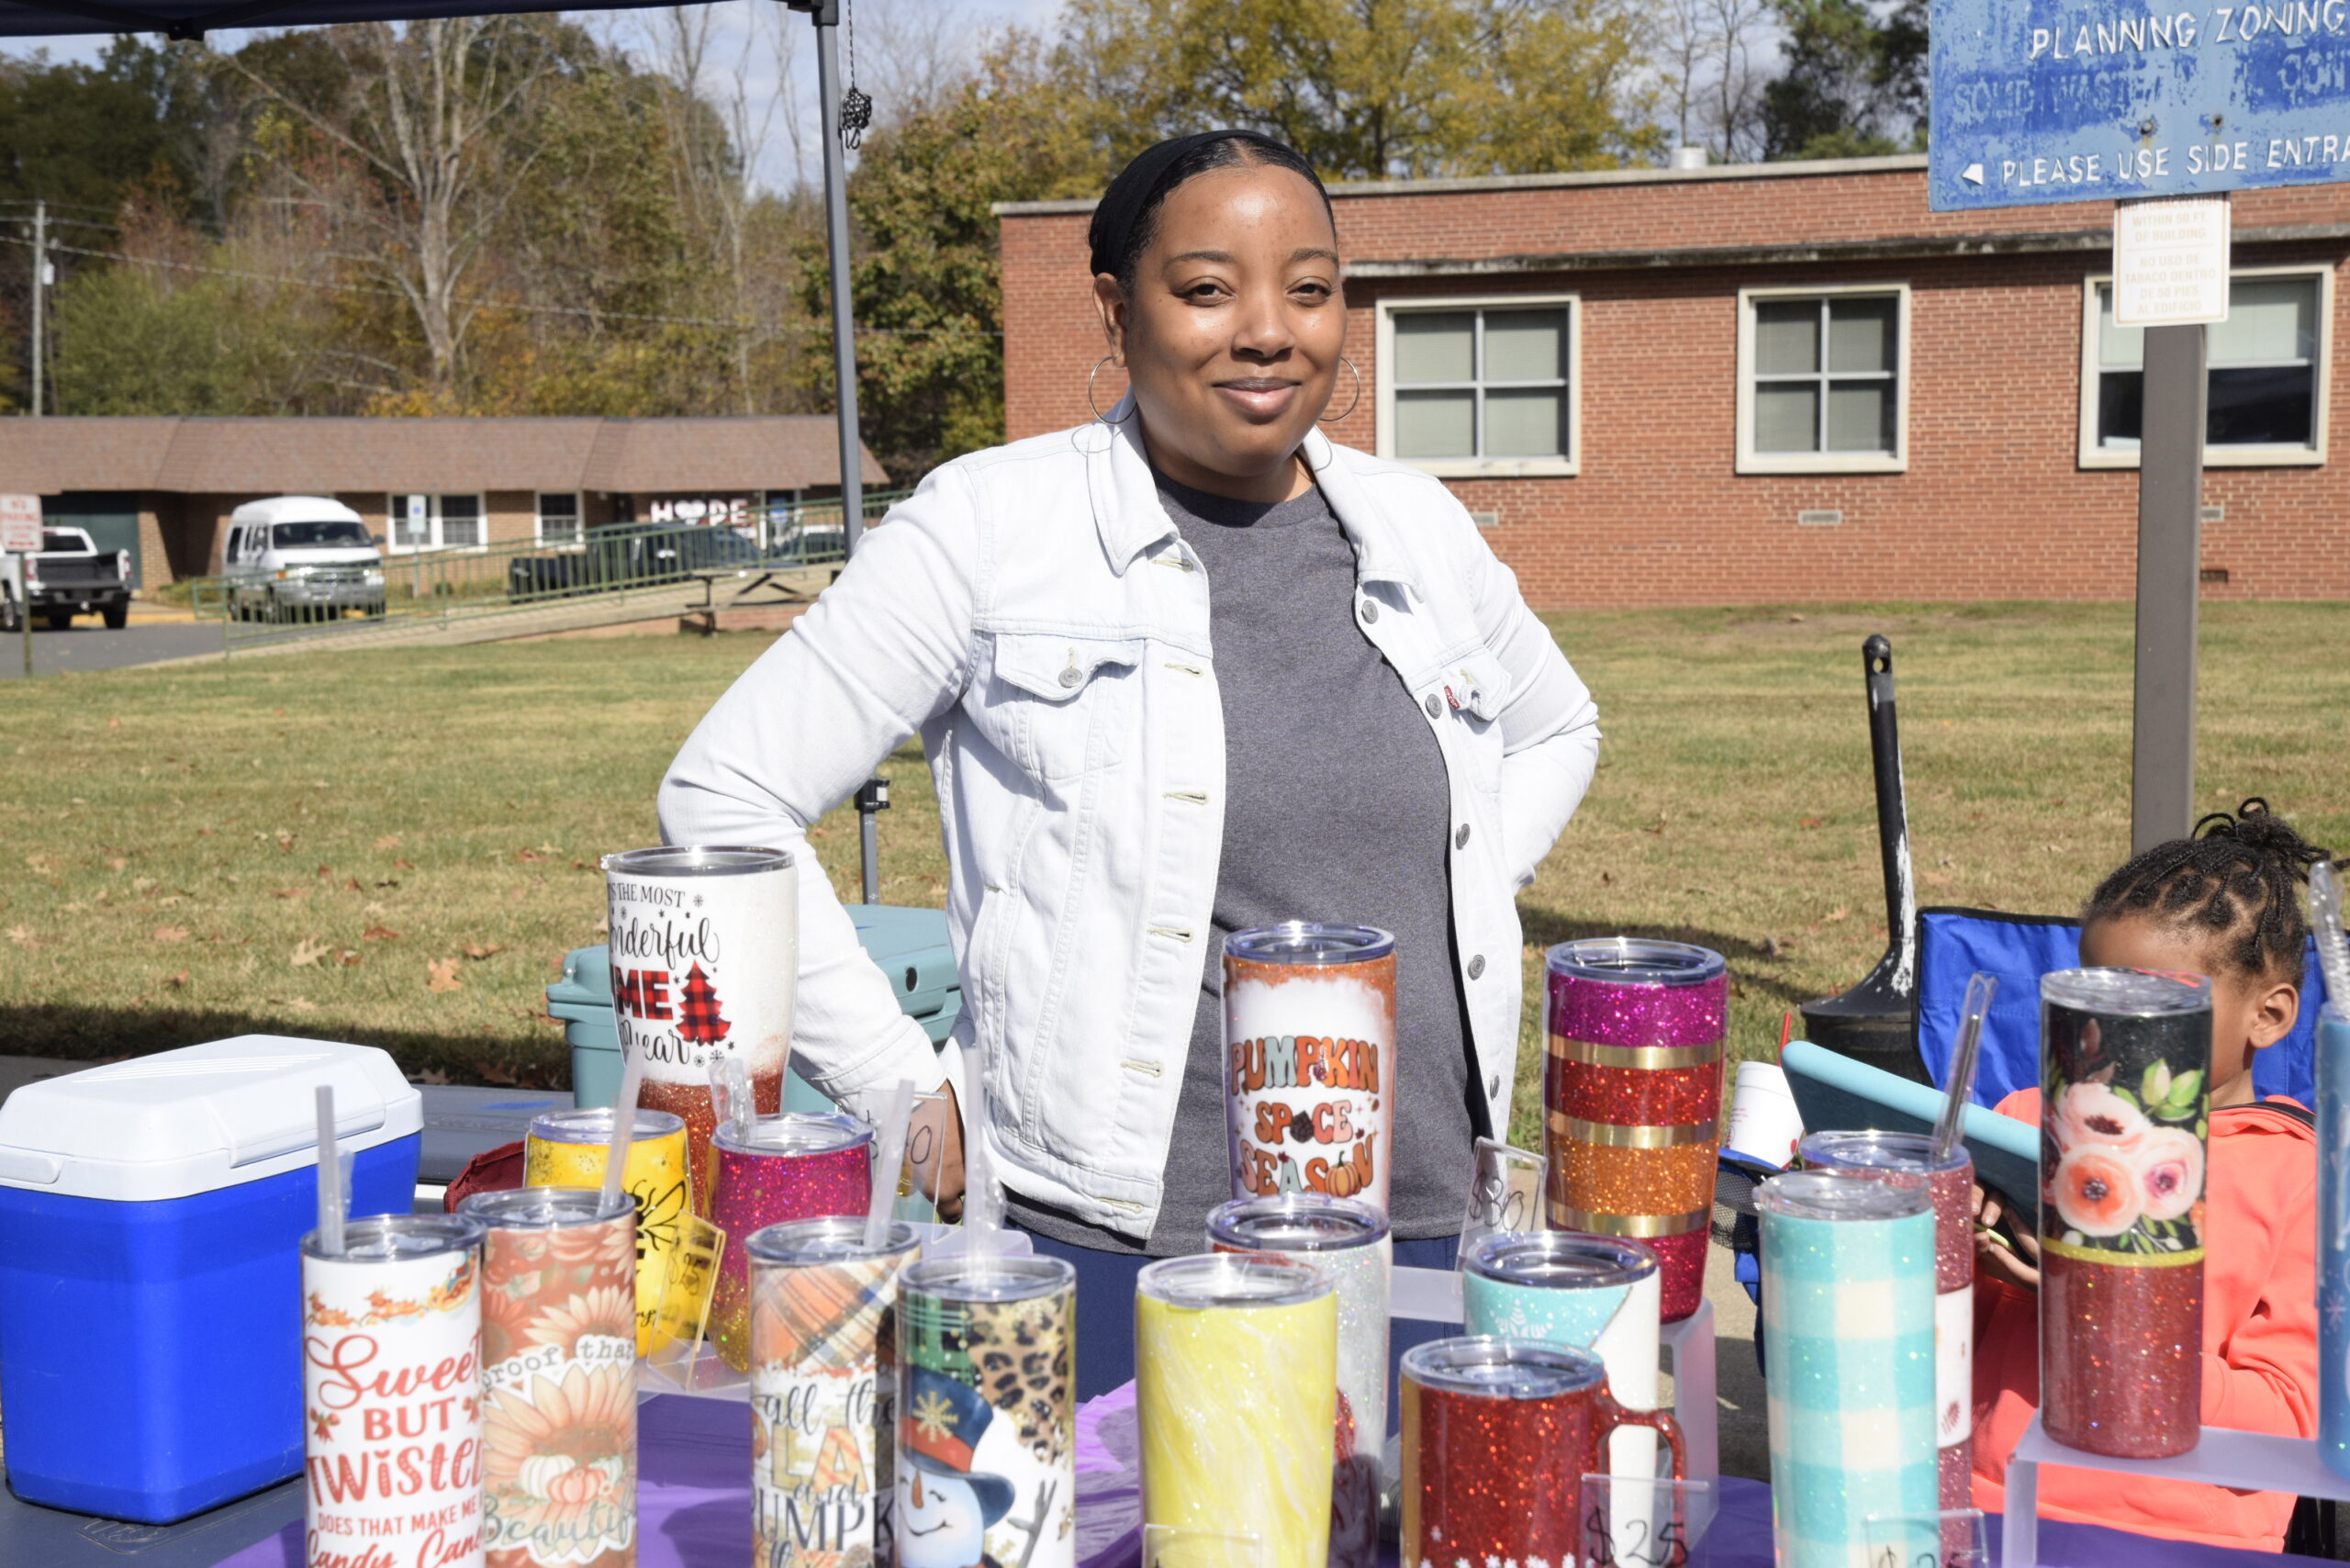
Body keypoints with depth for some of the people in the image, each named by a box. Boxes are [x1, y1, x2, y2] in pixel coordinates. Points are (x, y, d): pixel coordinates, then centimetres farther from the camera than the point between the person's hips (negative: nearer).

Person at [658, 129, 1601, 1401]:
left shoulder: (1419, 532, 8)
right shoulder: (991, 525, -6)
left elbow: (1555, 728, 28)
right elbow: (724, 798, -5)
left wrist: (1448, 921, 11)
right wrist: (910, 1099, -8)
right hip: (1103, 1254, -4)